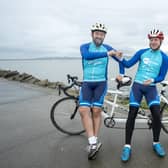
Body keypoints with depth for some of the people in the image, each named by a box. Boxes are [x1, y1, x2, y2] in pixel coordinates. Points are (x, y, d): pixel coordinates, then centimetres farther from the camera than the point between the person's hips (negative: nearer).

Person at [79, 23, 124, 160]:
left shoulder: (107, 48, 4)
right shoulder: (84, 47, 0)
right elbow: (88, 55, -25)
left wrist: (121, 74, 11)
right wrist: (107, 54, -30)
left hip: (101, 83, 0)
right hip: (87, 83, 1)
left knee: (96, 110, -13)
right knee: (84, 110, -16)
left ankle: (94, 143, 1)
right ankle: (93, 143, -14)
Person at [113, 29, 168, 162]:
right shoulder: (142, 52, 1)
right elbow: (128, 64, -2)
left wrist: (152, 80, -20)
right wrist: (120, 58, -21)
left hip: (151, 88, 1)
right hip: (137, 85, 0)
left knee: (157, 115, -12)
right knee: (132, 115, -7)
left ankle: (156, 143, 14)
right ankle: (127, 146, 2)